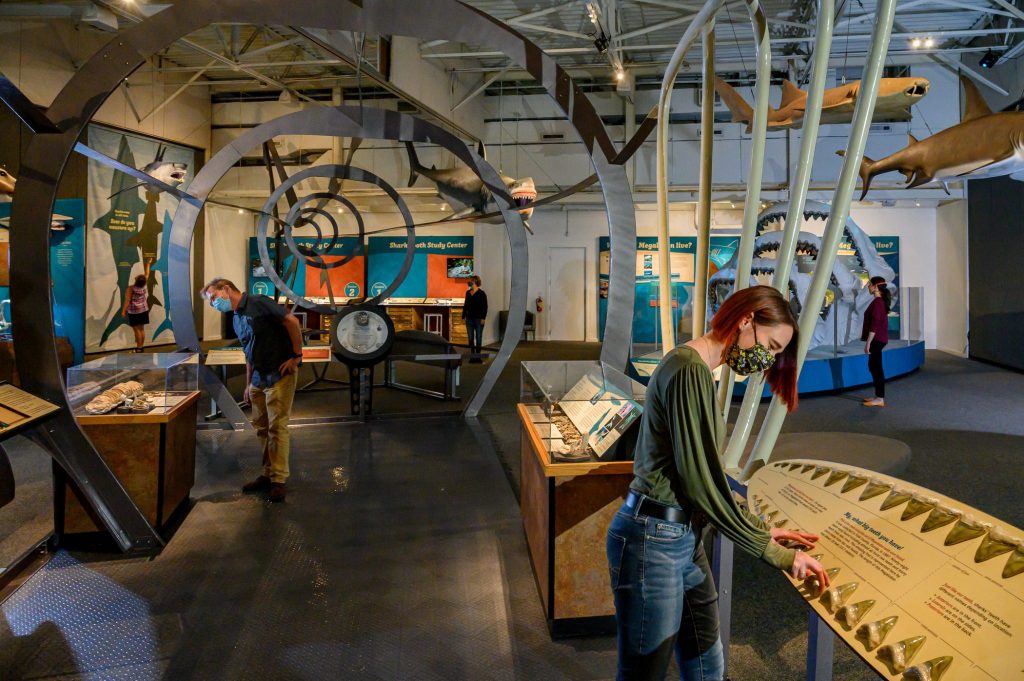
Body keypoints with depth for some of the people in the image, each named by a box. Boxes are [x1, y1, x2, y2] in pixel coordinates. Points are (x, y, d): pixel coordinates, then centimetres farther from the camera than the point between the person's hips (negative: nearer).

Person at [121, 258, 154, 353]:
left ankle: (138, 348, 1)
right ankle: (141, 347, 13)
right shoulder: (144, 286, -7)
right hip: (143, 310, 5)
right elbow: (147, 274, 7)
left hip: (133, 312, -5)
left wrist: (123, 311, -14)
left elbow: (127, 300, -19)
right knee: (141, 328, 9)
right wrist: (148, 264, 17)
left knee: (136, 329, -1)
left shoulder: (131, 288, -19)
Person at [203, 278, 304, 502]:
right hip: (259, 378, 9)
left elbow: (292, 321, -20)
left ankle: (279, 480, 3)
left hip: (280, 374, -9)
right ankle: (268, 474, 22)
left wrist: (296, 355, -17)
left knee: (277, 427, -5)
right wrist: (248, 384, 20)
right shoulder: (237, 319, 16)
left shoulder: (258, 304, -12)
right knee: (261, 427, 11)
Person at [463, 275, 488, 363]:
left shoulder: (481, 293, -7)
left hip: (478, 319, -5)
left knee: (478, 338, 2)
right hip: (469, 318, 5)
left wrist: (483, 318, -14)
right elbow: (465, 305, 15)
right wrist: (463, 316, 10)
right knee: (470, 338, 7)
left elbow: (485, 306, -8)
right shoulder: (468, 293, 9)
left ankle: (478, 356, 8)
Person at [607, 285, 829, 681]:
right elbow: (699, 482, -20)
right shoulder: (690, 370, -18)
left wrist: (760, 529, 12)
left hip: (684, 537, 10)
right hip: (653, 540, -10)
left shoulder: (699, 370, 13)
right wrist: (772, 551, -12)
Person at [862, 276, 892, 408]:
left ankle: (880, 399, -1)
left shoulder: (877, 302, -17)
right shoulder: (881, 301, 14)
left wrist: (868, 343, -20)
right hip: (878, 339, 10)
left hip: (876, 339, -10)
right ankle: (878, 396, 21)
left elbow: (874, 325, -21)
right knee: (874, 366, 14)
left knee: (876, 368, -5)